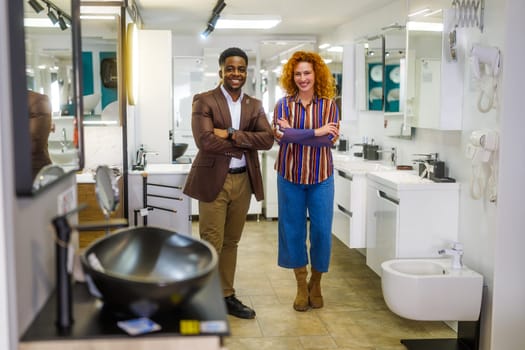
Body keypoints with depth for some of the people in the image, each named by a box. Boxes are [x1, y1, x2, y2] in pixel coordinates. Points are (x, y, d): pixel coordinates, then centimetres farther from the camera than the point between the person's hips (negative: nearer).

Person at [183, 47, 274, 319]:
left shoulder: (255, 105, 10)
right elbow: (205, 141, -18)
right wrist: (244, 145, -10)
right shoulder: (204, 101, -4)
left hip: (243, 181, 5)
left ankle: (227, 296, 26)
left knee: (231, 243, 14)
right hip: (213, 180, -5)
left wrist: (232, 134, -16)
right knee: (211, 245, -2)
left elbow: (267, 139, -5)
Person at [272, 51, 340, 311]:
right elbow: (280, 135, -16)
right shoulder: (283, 104, 0)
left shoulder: (329, 105, 0)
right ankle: (301, 287, 23)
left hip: (321, 177, 0)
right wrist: (315, 132, -18)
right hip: (290, 176, 1)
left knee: (321, 231, 3)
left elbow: (330, 139, -13)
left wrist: (295, 134, -17)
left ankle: (315, 284, 25)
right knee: (293, 231, 7)